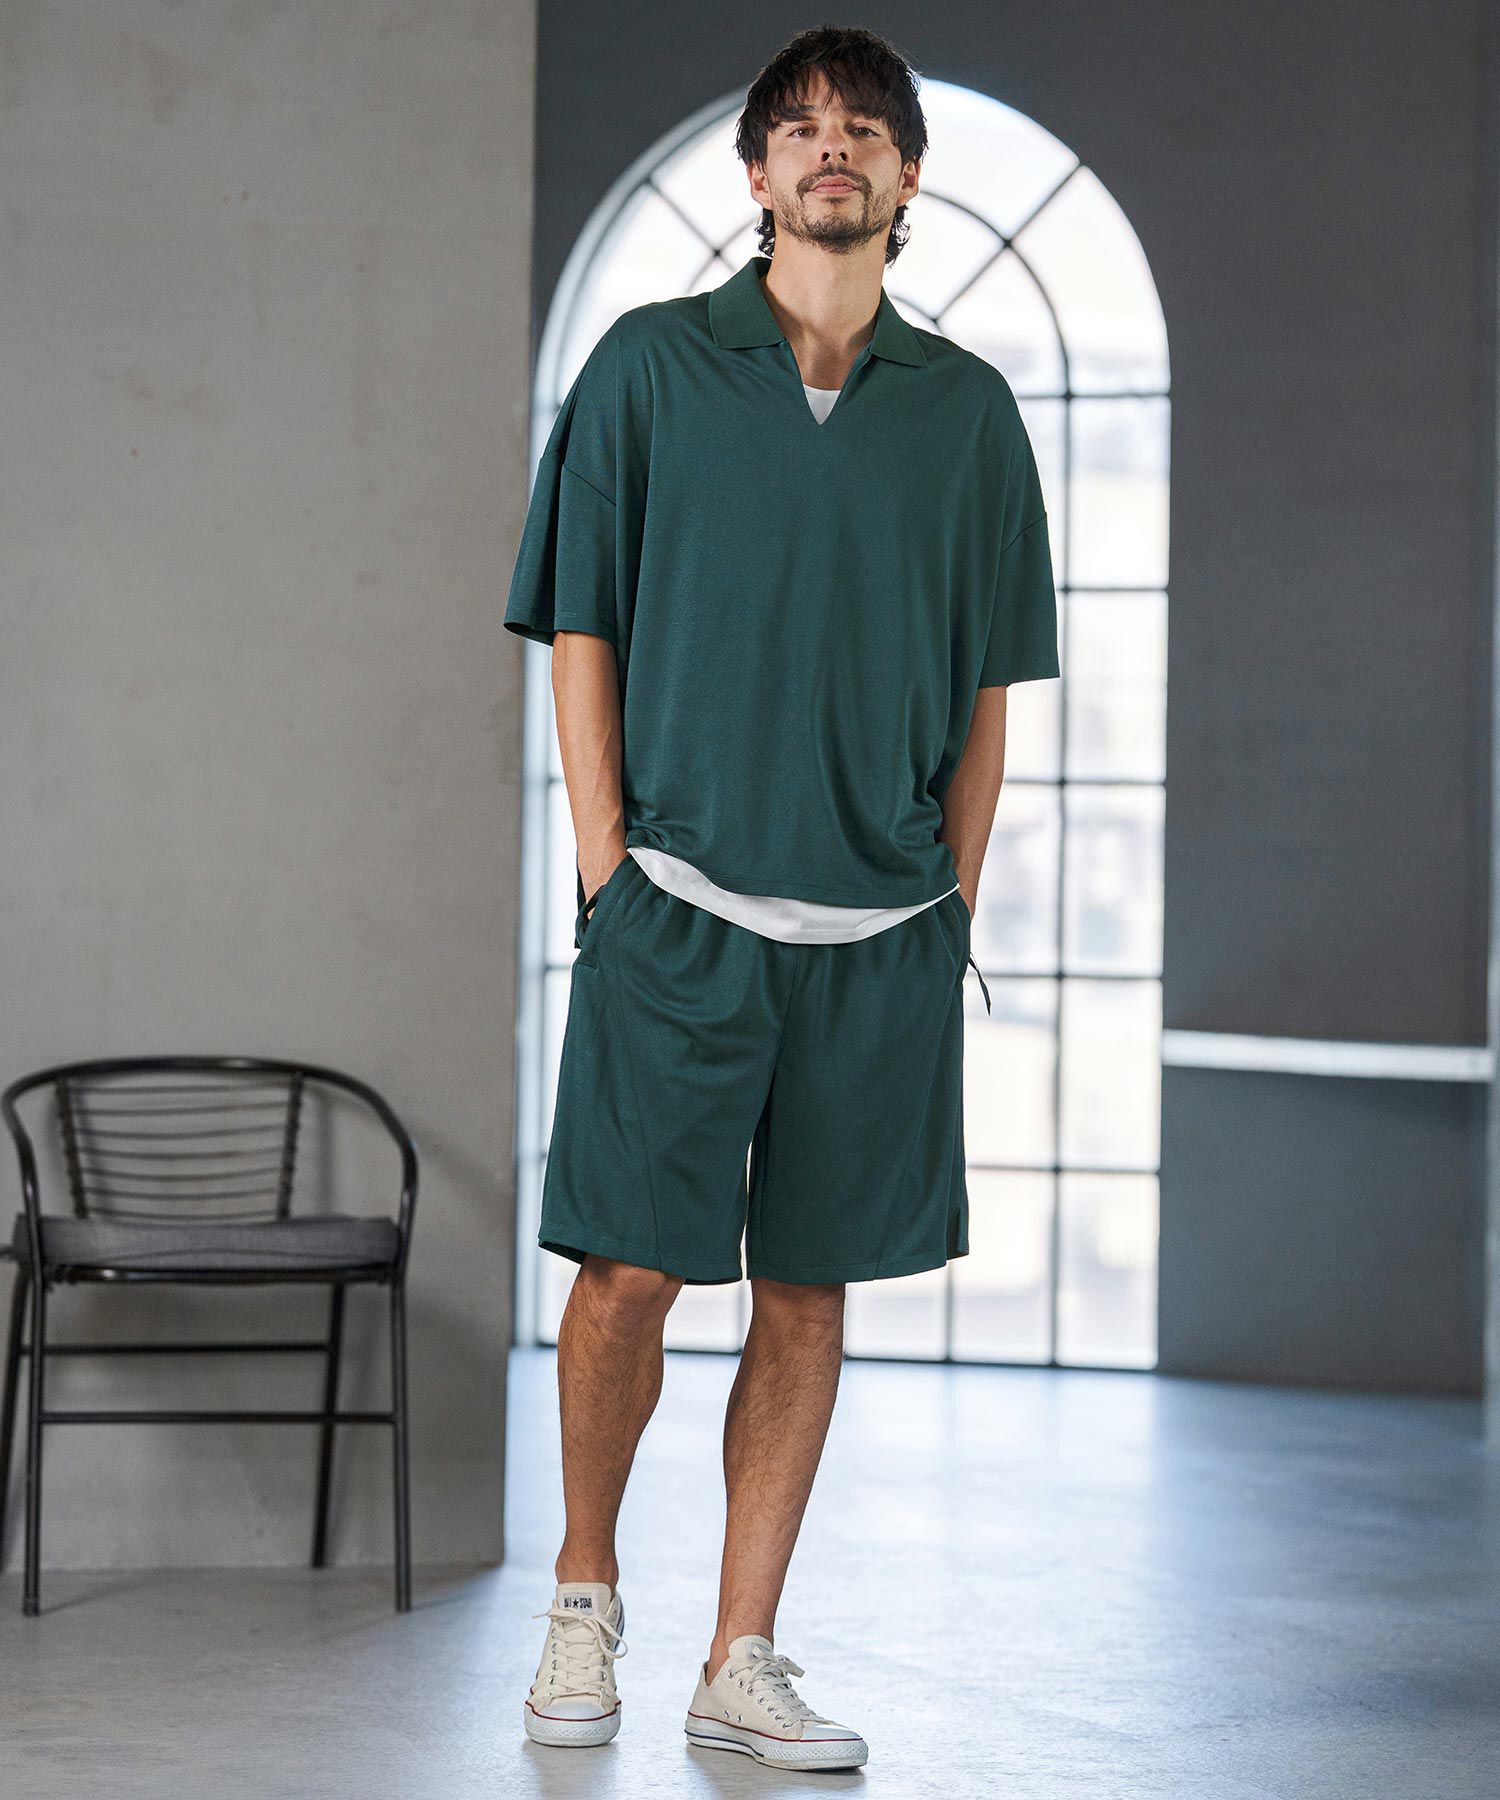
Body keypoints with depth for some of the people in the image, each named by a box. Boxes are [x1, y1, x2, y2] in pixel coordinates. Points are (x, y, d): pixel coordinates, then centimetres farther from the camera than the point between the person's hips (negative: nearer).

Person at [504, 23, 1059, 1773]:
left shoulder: (966, 409, 9)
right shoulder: (649, 366, 4)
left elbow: (984, 689, 12)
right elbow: (580, 633, 4)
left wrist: (955, 906, 5)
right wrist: (606, 871, -3)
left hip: (881, 931, 2)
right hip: (680, 907, -2)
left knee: (807, 1297, 5)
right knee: (628, 1277, -3)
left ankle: (741, 1662, 14)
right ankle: (584, 1596, 20)